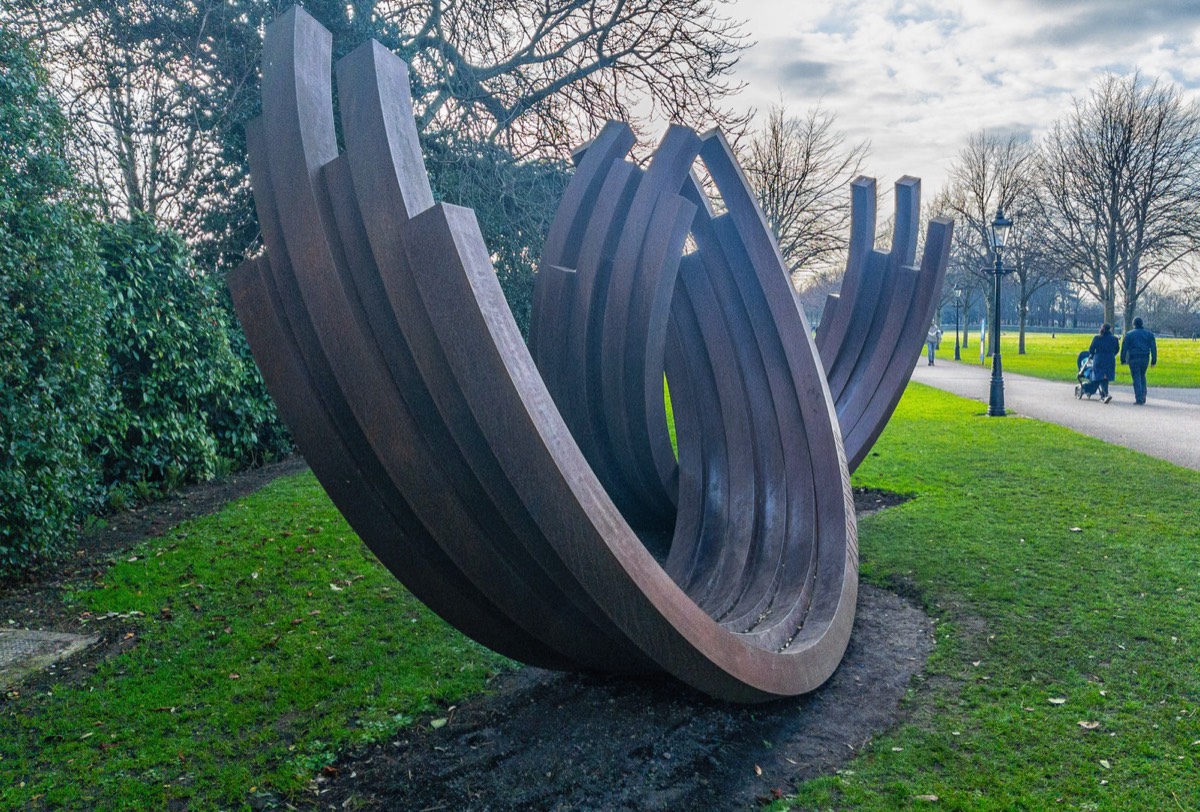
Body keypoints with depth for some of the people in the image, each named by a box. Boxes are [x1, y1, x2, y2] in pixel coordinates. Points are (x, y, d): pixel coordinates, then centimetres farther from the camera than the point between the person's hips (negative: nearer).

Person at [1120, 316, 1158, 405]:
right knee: (1142, 376, 20)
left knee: (1136, 378, -1)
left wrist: (1123, 360, 4)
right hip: (1145, 359, 3)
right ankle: (1143, 396, 11)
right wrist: (1153, 360, 10)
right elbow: (1153, 348, 7)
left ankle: (1139, 399, -4)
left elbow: (1124, 348, -3)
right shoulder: (1149, 334, 8)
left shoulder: (1129, 334, -3)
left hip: (1134, 359, -3)